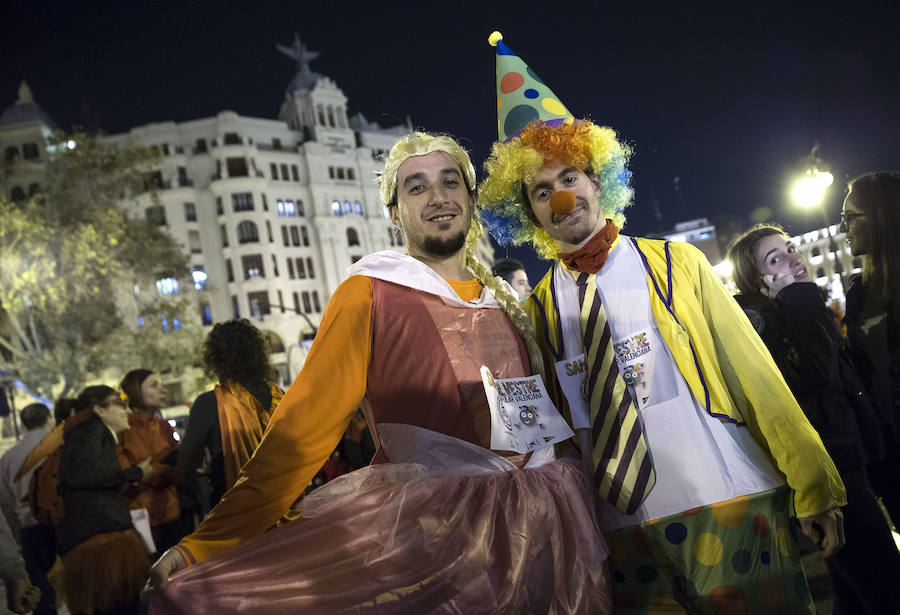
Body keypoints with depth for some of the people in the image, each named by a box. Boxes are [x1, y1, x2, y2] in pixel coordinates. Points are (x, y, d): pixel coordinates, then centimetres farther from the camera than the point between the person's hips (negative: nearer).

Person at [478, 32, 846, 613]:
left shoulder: (676, 264, 2)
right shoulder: (538, 310, 5)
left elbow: (753, 374, -1)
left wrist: (815, 487, -3)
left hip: (729, 508, -1)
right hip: (623, 534, 1)